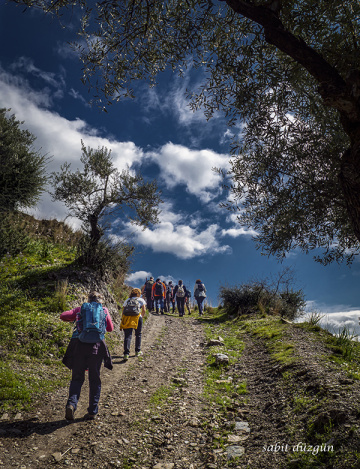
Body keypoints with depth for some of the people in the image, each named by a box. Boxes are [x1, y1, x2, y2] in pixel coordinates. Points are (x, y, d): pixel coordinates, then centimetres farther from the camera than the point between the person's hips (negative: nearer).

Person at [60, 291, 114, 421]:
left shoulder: (80, 309, 13)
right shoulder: (104, 311, 14)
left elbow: (63, 316, 6)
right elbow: (110, 328, 21)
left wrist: (75, 319, 24)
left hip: (79, 344, 0)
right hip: (96, 346, 0)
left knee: (77, 378, 13)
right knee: (94, 379, 13)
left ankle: (71, 403, -8)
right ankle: (92, 411, 15)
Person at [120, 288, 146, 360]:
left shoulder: (127, 300, 24)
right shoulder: (141, 300, 17)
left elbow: (123, 311, 16)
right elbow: (144, 310, 5)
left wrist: (122, 323, 16)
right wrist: (141, 316, 21)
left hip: (126, 318, 2)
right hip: (137, 317, -1)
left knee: (127, 336, -1)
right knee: (138, 334, 18)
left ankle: (126, 353, -12)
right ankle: (137, 351, 25)